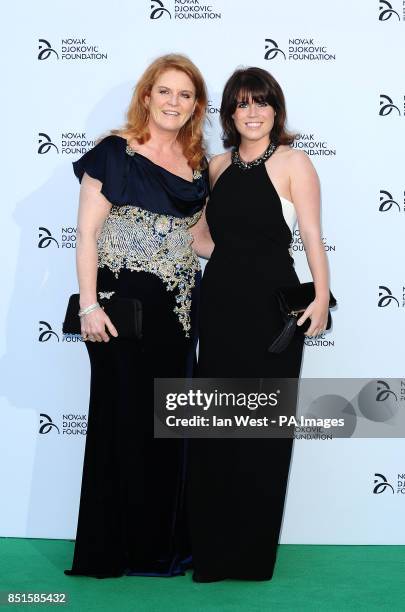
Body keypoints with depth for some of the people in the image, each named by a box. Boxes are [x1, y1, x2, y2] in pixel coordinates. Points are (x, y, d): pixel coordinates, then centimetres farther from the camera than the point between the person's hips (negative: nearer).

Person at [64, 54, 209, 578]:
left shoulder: (197, 164, 11)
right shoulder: (114, 153, -6)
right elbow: (87, 231, -9)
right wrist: (89, 305, -17)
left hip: (178, 308, 6)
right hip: (124, 304, -6)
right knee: (125, 419, 2)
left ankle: (164, 541, 25)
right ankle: (118, 548, 17)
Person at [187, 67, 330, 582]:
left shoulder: (293, 163, -4)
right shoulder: (218, 165, 12)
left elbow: (312, 236, -12)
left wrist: (322, 297, -21)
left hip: (271, 304, -5)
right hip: (220, 299, 5)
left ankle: (252, 552, 17)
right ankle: (212, 545, 20)